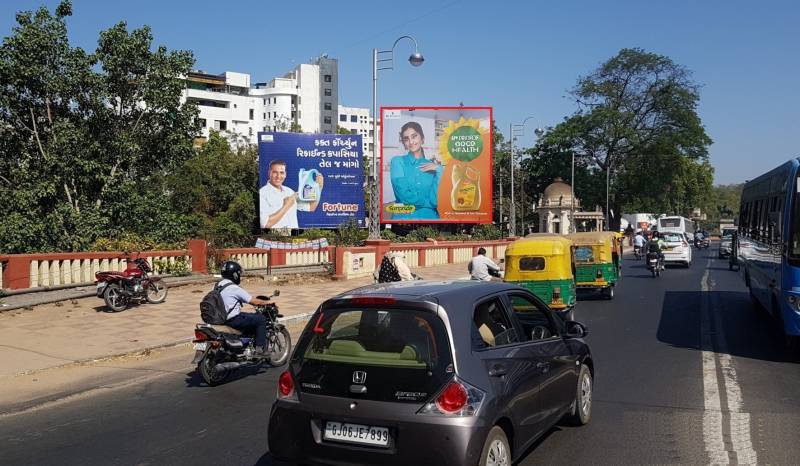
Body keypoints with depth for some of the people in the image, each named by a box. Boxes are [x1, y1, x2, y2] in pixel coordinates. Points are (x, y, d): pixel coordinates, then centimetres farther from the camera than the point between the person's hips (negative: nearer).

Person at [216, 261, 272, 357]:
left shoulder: (217, 285, 8)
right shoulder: (234, 288, -17)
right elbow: (254, 301, -13)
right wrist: (267, 302, 3)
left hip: (222, 318, 9)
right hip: (233, 320, -9)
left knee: (253, 316, 28)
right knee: (261, 319, -1)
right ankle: (260, 349, -1)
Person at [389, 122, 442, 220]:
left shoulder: (433, 166, 9)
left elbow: (436, 200, -4)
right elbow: (404, 196, -9)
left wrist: (438, 171, -4)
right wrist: (429, 202, 0)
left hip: (429, 217, 0)